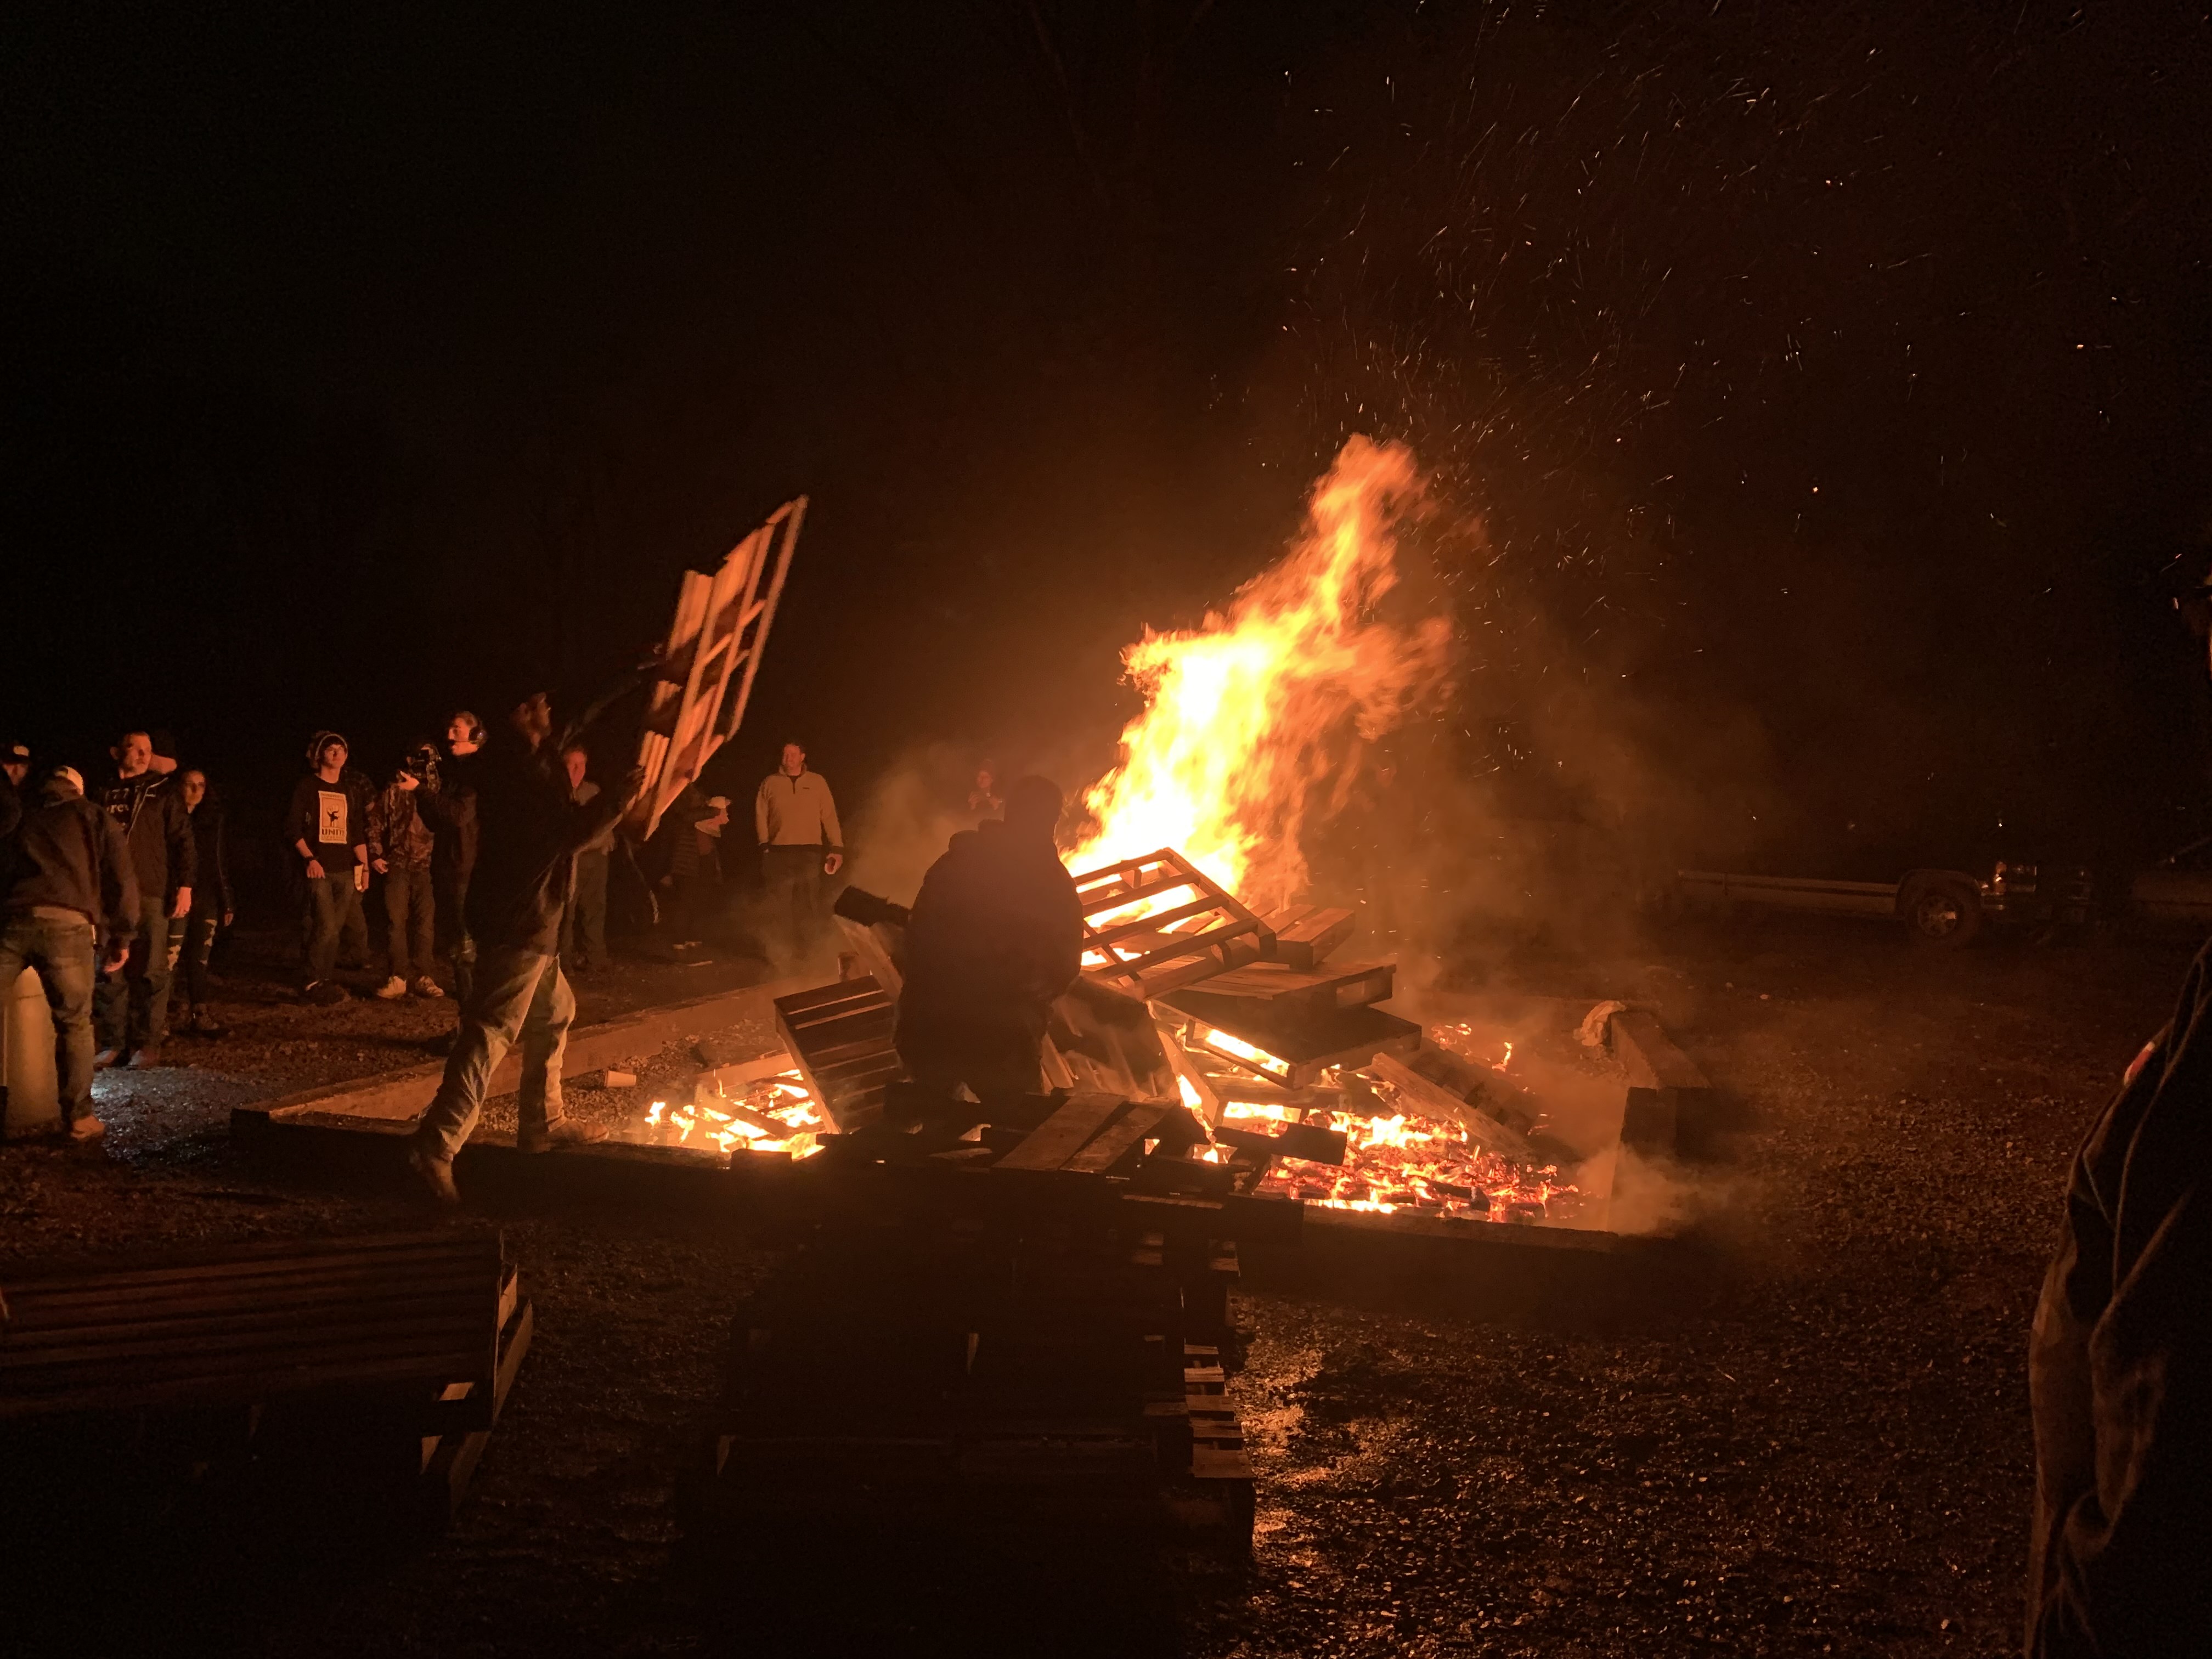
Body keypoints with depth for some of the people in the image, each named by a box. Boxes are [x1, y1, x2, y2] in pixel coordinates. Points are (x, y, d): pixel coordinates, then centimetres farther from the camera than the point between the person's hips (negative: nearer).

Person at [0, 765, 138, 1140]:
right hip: (67, 926, -1)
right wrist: (122, 937, 17)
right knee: (74, 1024, 10)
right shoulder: (95, 819, 18)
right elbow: (122, 880, 11)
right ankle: (78, 1117, 8)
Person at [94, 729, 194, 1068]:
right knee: (112, 972, 1)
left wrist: (185, 886, -7)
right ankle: (114, 1043, 7)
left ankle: (148, 1043, 2)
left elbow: (183, 841, 2)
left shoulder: (162, 791, 6)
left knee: (151, 971, -2)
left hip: (153, 894, -3)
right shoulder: (105, 795, 13)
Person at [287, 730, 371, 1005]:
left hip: (345, 870, 5)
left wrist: (364, 866, 10)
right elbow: (294, 826, -4)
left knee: (336, 928, 3)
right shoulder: (307, 787, 1)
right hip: (319, 868, -4)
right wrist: (309, 858, -14)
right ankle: (314, 983, -1)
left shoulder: (351, 791, 14)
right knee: (326, 928, -12)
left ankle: (324, 982, 11)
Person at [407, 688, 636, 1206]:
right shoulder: (523, 770, -19)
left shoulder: (522, 761, 11)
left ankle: (542, 1123, 30)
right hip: (518, 922, -11)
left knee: (554, 1013, 21)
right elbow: (575, 830, -20)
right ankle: (436, 1145, -18)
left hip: (527, 921, 11)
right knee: (493, 1028, -14)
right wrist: (622, 797, -10)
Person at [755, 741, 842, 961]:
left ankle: (805, 951, 4)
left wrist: (837, 847, 2)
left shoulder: (817, 782, 10)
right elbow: (761, 816, 8)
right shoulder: (770, 783, 10)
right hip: (779, 852, 0)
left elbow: (829, 816, 8)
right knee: (780, 905, -3)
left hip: (810, 852, 0)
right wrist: (765, 844, -4)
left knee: (809, 905, -2)